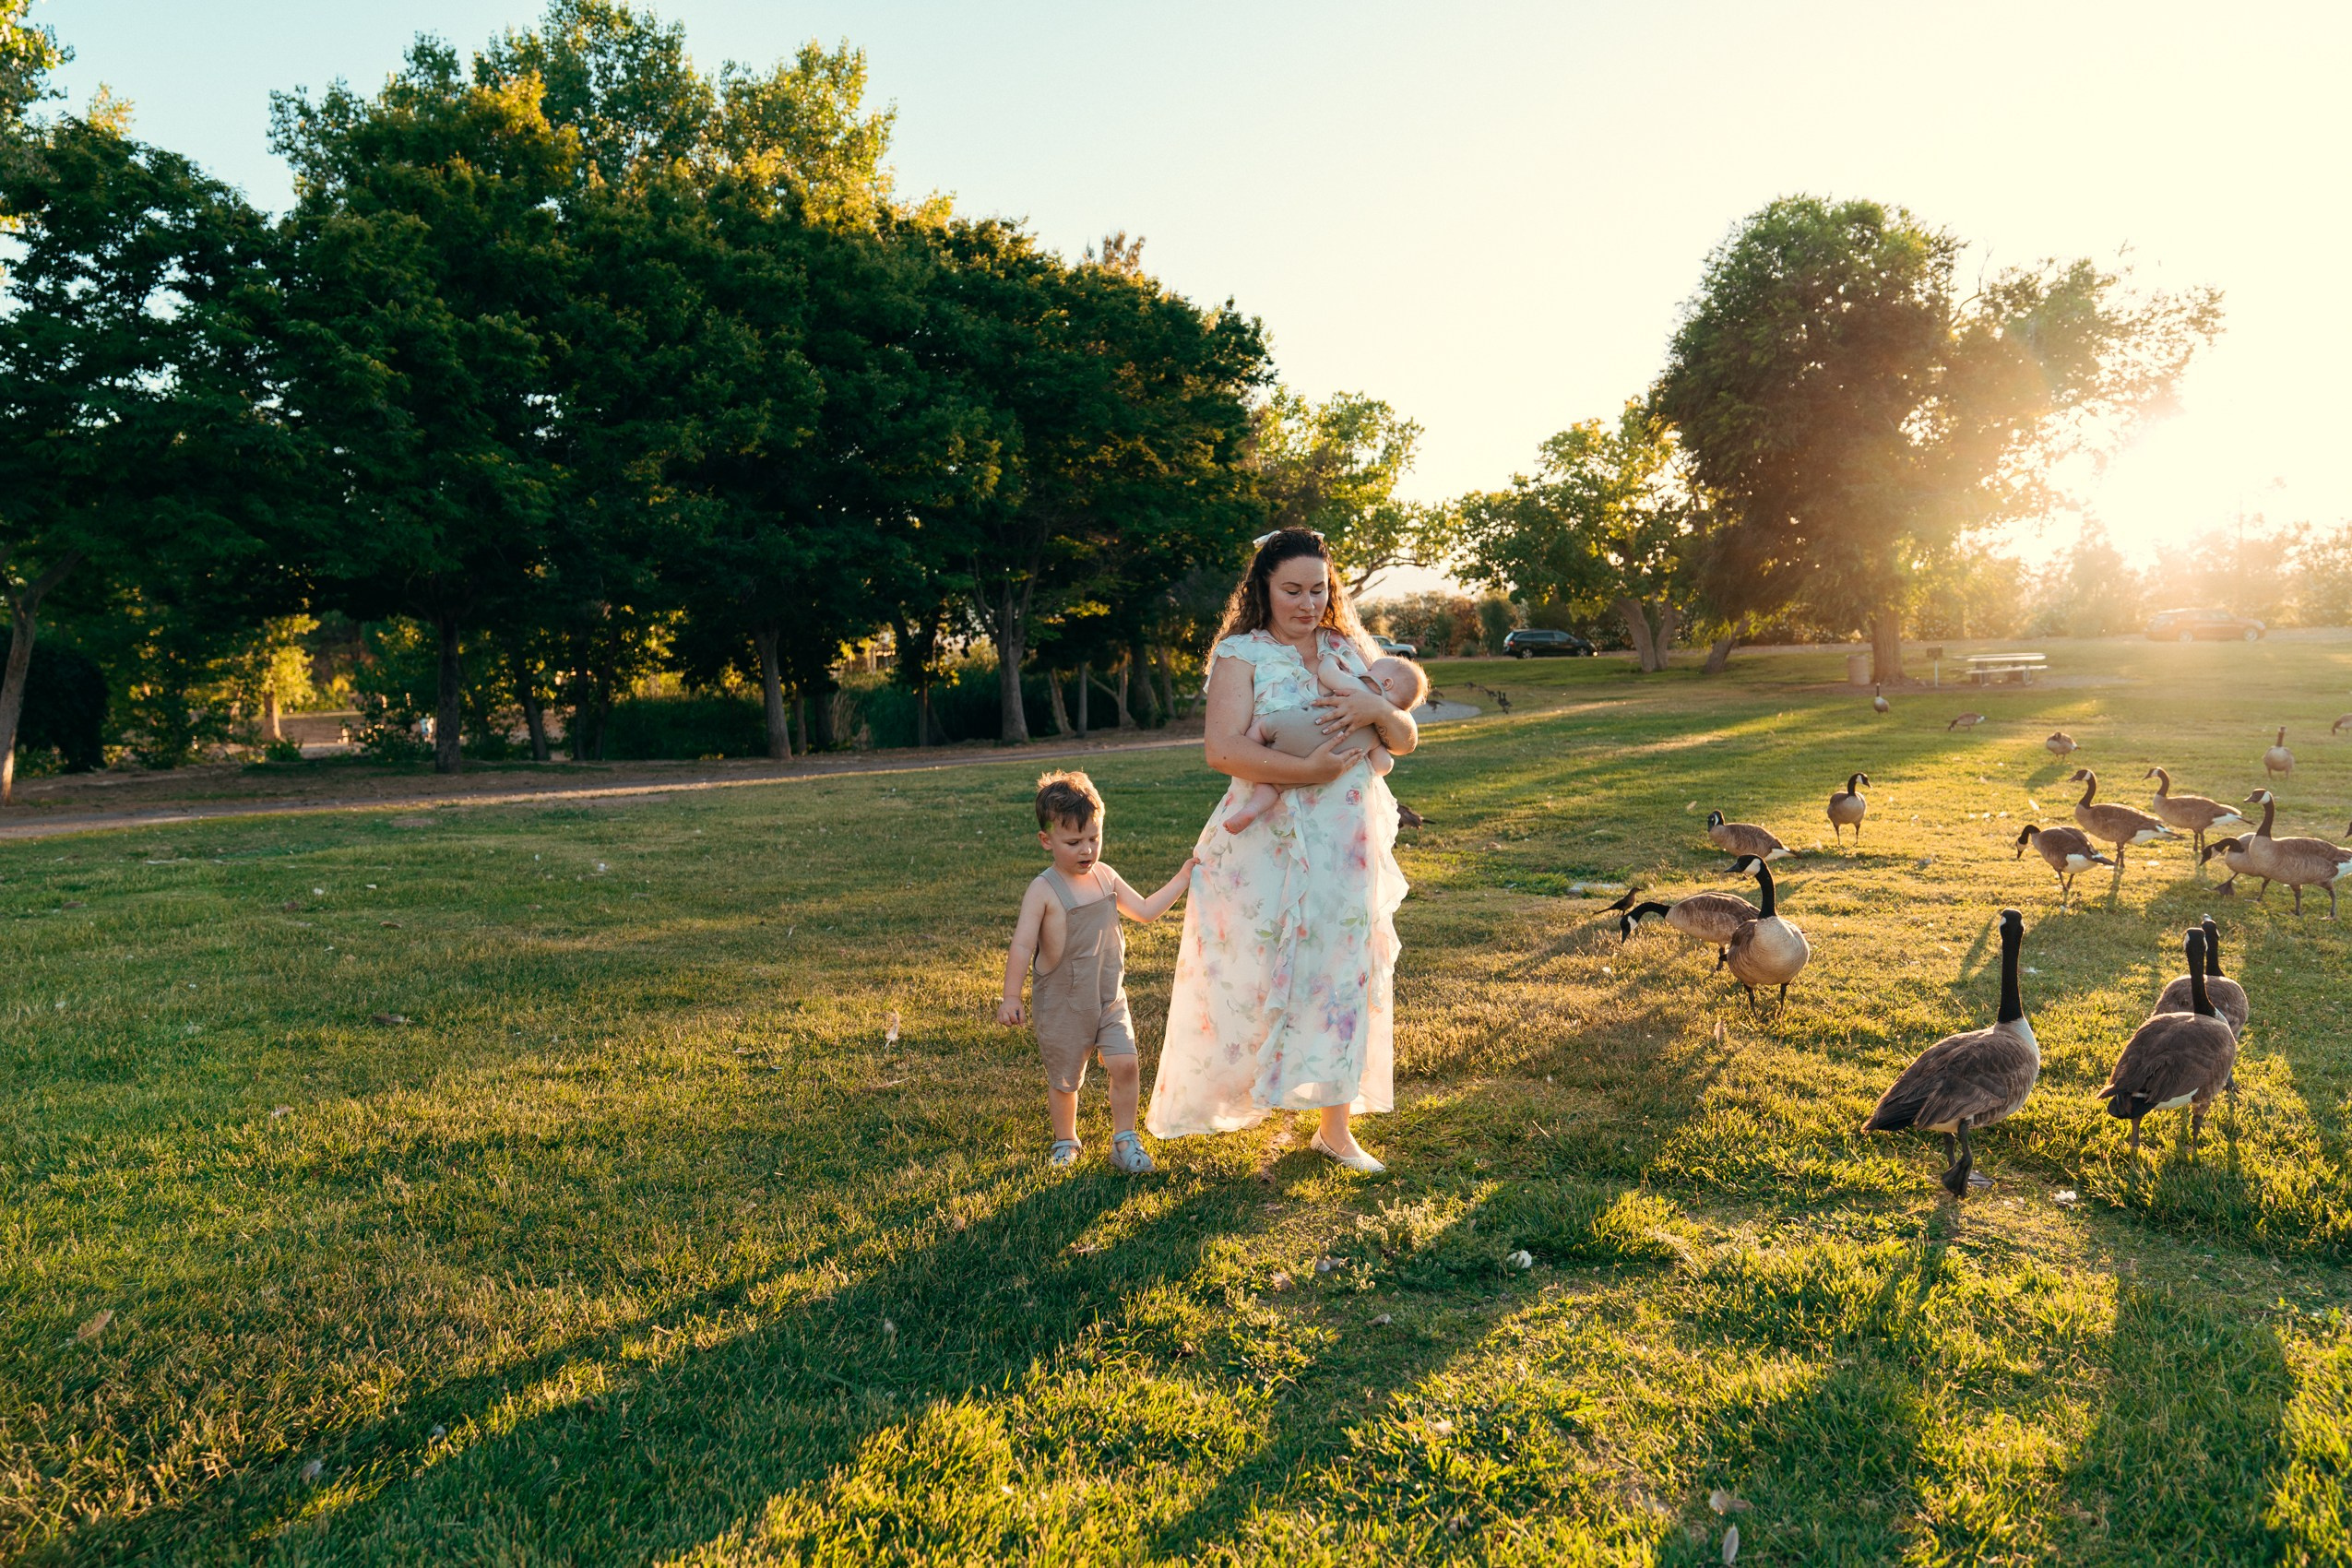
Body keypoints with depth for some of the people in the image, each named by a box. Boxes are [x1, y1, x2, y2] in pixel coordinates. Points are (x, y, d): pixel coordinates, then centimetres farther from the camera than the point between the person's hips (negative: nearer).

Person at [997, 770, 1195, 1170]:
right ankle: (1065, 1143, 33)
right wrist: (1011, 997, -26)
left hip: (1109, 999, 4)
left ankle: (1125, 1140, 9)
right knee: (1064, 1078, 9)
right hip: (1061, 1005, -4)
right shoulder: (1043, 891, -17)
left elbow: (1145, 910, 13)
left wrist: (1182, 878, 8)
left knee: (1125, 1064, -8)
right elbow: (1022, 946, -20)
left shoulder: (1105, 876, 2)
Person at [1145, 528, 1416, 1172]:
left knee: (1344, 979, 9)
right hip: (1268, 847, -4)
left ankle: (1335, 1129, 24)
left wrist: (1377, 710, -13)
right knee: (1257, 975, 3)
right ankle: (1211, 1100, 26)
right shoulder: (1242, 655, -4)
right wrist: (1310, 770, -22)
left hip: (1350, 851, 4)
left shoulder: (1350, 650, 10)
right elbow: (1222, 749, -19)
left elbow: (1407, 740, 8)